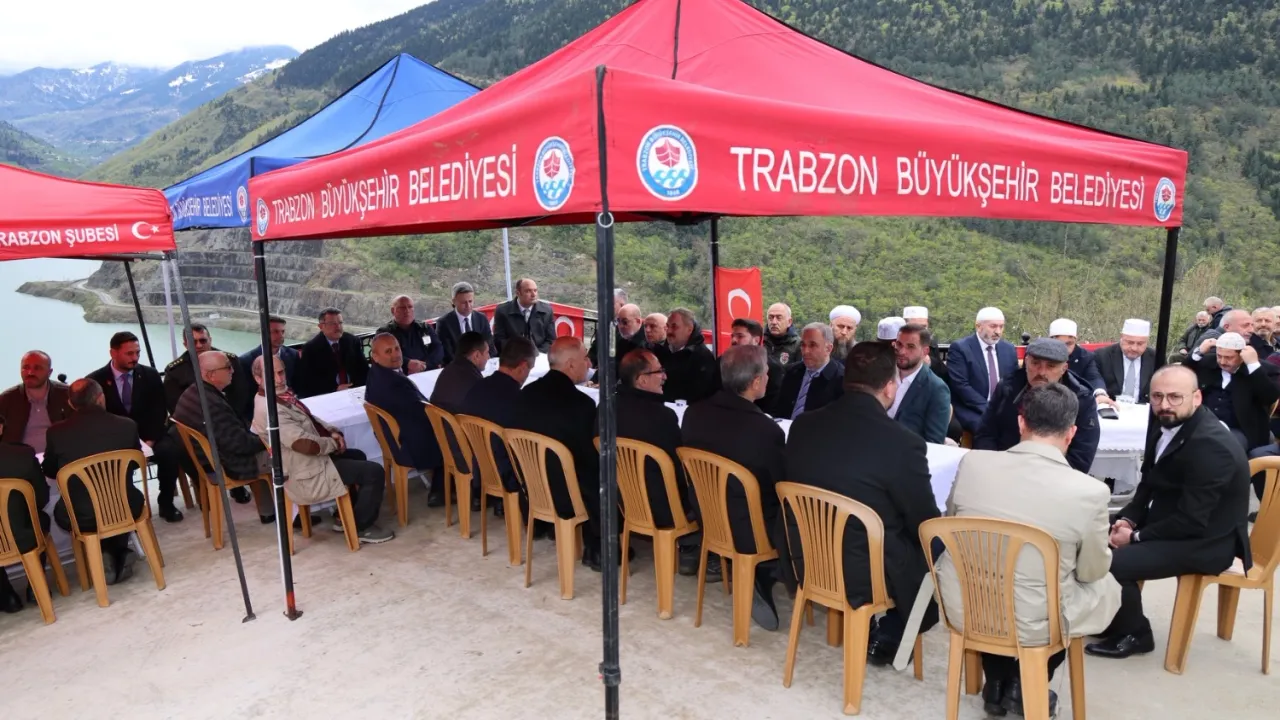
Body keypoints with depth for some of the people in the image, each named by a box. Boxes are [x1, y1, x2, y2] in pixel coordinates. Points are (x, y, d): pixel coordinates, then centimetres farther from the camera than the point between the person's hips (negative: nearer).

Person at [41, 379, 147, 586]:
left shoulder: (56, 432, -9)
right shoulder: (127, 426, -9)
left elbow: (49, 471, 9)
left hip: (78, 516, -1)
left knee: (60, 511, 33)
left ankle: (105, 556, 20)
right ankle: (119, 557, 31)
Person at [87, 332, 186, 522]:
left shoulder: (150, 375, 6)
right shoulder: (95, 380, 0)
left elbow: (159, 411, 2)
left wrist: (151, 439, -14)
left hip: (149, 438, 2)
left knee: (171, 449, -29)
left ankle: (166, 503, -10)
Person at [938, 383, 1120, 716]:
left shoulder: (972, 462, -12)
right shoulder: (1089, 491, -19)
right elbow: (1092, 571, -2)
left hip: (962, 608, 2)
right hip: (1034, 624, -2)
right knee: (1107, 587, 25)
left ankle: (996, 682, 34)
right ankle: (1024, 686, 26)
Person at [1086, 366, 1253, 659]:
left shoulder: (1210, 445, -27)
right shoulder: (1165, 421, -1)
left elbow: (1191, 521, -26)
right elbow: (1150, 481, 11)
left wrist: (1136, 537, -18)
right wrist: (1129, 518, -4)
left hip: (1203, 541, -9)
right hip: (1167, 520, 9)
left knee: (1110, 563, -23)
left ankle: (1134, 634, 4)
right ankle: (1110, 619, 18)